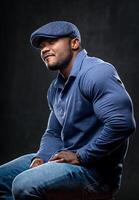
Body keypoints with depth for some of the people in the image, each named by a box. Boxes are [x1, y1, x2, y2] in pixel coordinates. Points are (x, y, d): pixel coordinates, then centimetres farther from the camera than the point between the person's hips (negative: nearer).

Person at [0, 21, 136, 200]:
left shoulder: (96, 73, -16)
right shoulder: (55, 88, 15)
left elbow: (122, 123, -27)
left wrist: (81, 156, -19)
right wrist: (41, 158, 1)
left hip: (95, 170, -9)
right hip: (66, 159, 9)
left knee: (24, 185, -28)